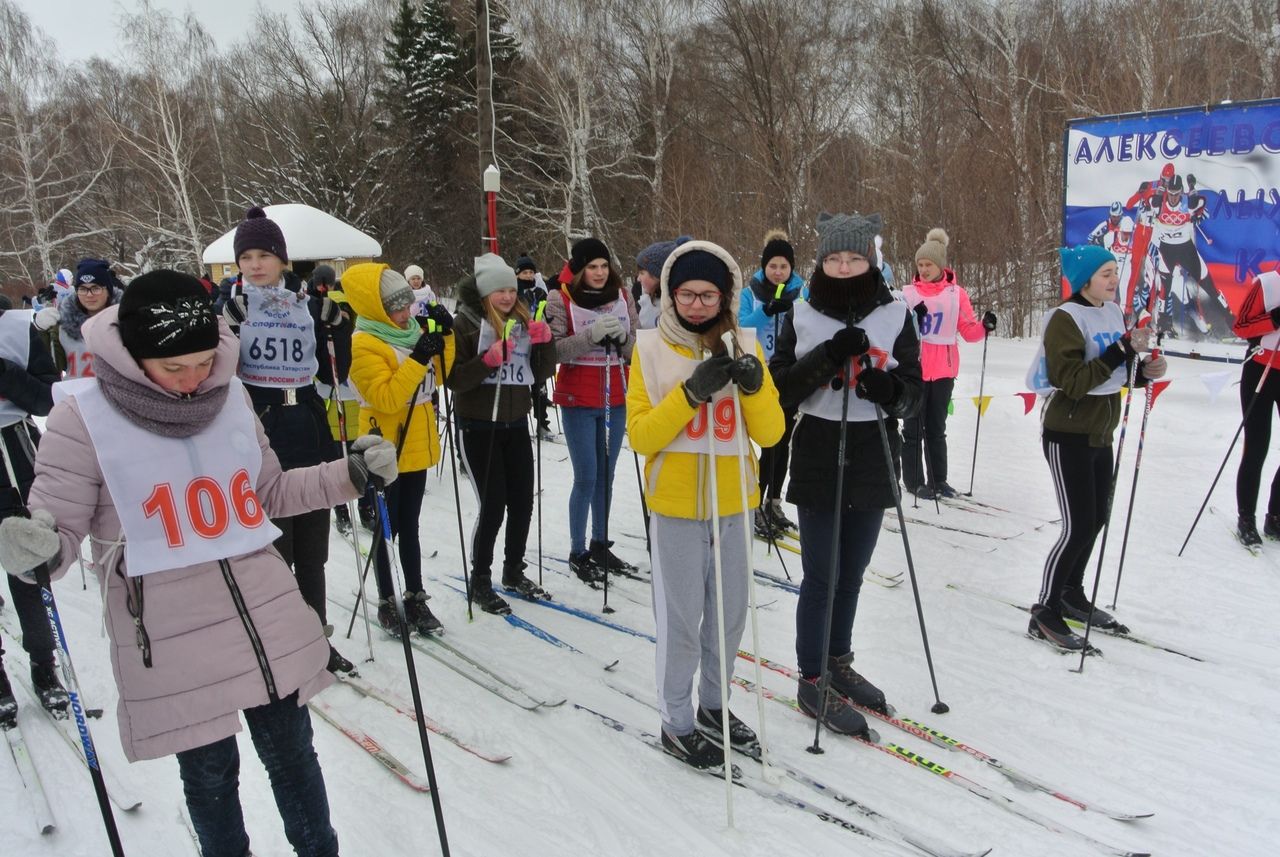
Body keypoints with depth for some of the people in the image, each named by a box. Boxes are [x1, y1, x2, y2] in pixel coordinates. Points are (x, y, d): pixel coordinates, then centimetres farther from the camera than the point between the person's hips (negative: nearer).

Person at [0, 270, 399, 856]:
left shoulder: (229, 395, 1)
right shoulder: (84, 416, -11)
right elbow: (59, 525, -7)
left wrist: (352, 474, 3)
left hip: (267, 615, 3)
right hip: (170, 637, -3)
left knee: (292, 754, 15)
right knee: (210, 772, 12)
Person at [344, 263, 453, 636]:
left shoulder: (410, 331, 6)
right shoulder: (364, 345, -18)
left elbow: (436, 377, 10)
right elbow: (386, 398, -25)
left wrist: (444, 336, -2)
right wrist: (418, 358, -30)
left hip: (416, 447, 7)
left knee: (409, 527, 16)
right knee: (386, 529, 6)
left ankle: (415, 597, 26)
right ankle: (386, 602, 21)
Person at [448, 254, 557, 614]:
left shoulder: (523, 321, 8)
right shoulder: (467, 324, -8)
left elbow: (541, 374, 9)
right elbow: (455, 379, -13)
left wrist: (544, 342, -8)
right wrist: (489, 359, -26)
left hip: (516, 424, 5)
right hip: (479, 427, -5)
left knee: (522, 503, 9)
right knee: (492, 505, -5)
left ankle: (514, 571, 29)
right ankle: (480, 581, 13)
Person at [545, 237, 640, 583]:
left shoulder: (622, 296, 4)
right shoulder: (561, 299, -6)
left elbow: (635, 346, 5)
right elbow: (555, 349, -15)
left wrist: (621, 337, -16)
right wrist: (591, 335, -27)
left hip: (615, 399, 4)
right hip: (578, 400, -4)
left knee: (606, 475, 13)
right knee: (587, 477, -2)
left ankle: (600, 545, 27)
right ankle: (578, 552, 13)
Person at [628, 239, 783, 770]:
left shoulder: (745, 346, 3)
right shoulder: (652, 348, -4)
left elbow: (770, 433, -1)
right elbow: (640, 435, -10)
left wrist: (755, 387, -19)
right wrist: (691, 392, -22)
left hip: (733, 505, 4)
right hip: (675, 506, -3)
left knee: (730, 615, 15)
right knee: (681, 620, 3)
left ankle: (713, 705, 35)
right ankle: (676, 722, 22)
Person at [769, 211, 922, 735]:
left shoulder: (895, 315, 1)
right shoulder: (803, 316, -2)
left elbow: (915, 394, 0)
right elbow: (781, 387, -7)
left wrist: (890, 389, -22)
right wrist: (829, 356, -21)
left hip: (873, 462, 3)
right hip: (818, 462, -2)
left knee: (851, 572, 16)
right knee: (822, 576, 2)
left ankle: (838, 662, 35)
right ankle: (813, 682, 16)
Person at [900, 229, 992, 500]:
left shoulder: (956, 293, 3)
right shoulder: (909, 293, 1)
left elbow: (969, 331, 1)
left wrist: (984, 326, -18)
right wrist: (911, 320, -21)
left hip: (943, 370, 1)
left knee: (937, 428, 12)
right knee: (913, 428, 3)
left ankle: (938, 480, 20)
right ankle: (914, 481, 11)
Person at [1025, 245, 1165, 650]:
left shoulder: (1114, 312, 8)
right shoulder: (1066, 318, -16)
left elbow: (1118, 372, 16)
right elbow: (1071, 381, -25)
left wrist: (1144, 370, -4)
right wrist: (1122, 351, -27)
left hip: (1100, 434, 8)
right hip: (1068, 437, -8)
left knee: (1096, 518, 16)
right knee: (1078, 526, -8)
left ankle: (1072, 594, 34)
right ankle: (1045, 612, 4)